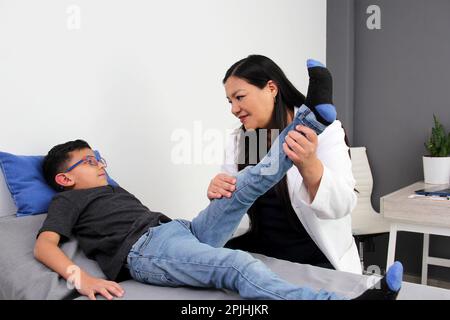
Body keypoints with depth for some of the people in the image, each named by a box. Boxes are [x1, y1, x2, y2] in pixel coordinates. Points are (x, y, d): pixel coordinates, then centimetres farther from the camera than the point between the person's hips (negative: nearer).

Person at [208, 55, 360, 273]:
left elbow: (342, 205, -21)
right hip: (261, 256, 4)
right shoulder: (238, 141, 3)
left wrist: (309, 166, -41)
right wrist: (219, 196, -22)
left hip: (317, 262, -4)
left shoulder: (321, 131, -9)